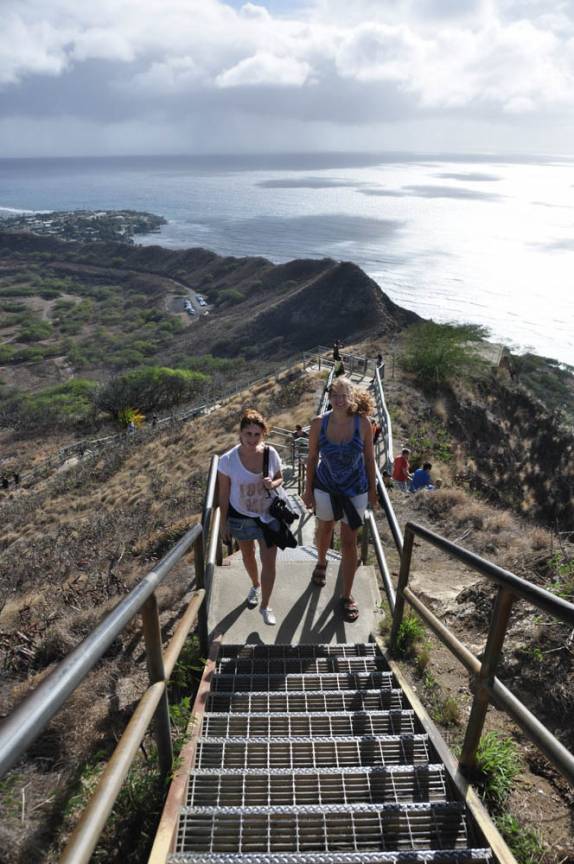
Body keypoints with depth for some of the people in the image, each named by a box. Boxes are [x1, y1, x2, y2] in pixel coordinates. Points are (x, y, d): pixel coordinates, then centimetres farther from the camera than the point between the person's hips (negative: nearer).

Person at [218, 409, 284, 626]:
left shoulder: (271, 454, -17)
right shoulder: (228, 460, -21)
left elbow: (280, 478, 0)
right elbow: (223, 495, -10)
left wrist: (273, 484, -23)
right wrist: (224, 523, -4)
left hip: (268, 515, 0)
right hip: (241, 517, 0)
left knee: (269, 562, 2)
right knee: (247, 554, 24)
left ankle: (265, 606, 25)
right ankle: (255, 585, 55)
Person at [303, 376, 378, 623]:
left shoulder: (362, 423, -18)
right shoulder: (319, 423, -16)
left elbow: (369, 457, -6)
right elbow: (312, 458, -4)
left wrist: (373, 489, 1)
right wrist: (308, 490, 1)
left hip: (355, 490, -1)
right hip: (325, 488, 1)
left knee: (349, 542, 5)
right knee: (325, 529, 25)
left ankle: (347, 596, 22)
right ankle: (321, 563, 57)